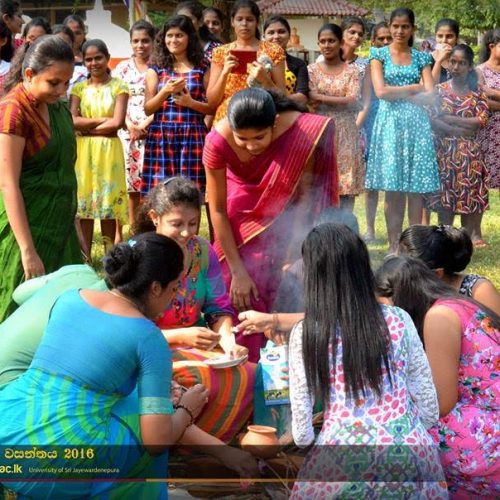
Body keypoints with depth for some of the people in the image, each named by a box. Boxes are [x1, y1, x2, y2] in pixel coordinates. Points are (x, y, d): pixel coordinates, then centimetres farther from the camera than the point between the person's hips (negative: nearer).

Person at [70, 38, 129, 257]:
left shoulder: (118, 86, 1)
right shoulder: (79, 88, 8)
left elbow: (117, 123, -10)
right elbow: (73, 120, -5)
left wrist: (87, 128, -6)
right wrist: (102, 120, -11)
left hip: (108, 150, -2)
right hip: (83, 150, 2)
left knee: (108, 201, 1)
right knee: (84, 200, 3)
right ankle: (85, 256, 9)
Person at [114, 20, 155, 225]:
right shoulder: (123, 67, 11)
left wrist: (144, 125, -12)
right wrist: (130, 126, -7)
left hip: (153, 131, -2)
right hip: (127, 131, 3)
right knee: (131, 179, 4)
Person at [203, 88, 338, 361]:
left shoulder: (302, 133, -33)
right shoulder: (218, 141, -30)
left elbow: (305, 197, -23)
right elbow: (217, 211, -21)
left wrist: (293, 256, -24)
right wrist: (237, 271, -19)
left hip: (286, 214, 0)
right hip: (241, 220, 0)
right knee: (241, 299, -6)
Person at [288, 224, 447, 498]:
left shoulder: (305, 333, -5)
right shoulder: (399, 320, 1)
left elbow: (301, 433, 1)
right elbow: (429, 408, 7)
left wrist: (303, 439, 21)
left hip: (344, 457, -2)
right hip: (410, 452, 3)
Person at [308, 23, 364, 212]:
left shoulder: (352, 70, 6)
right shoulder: (312, 70, 7)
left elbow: (352, 100, -7)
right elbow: (310, 103, -1)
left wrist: (321, 97, -9)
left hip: (345, 135, 0)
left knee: (346, 187, -1)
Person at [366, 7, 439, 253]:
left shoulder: (421, 58, 11)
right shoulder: (379, 55, 6)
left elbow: (430, 95, 0)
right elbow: (381, 91, -7)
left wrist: (396, 93, -5)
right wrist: (415, 88, -3)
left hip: (416, 124, 2)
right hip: (389, 123, -1)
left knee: (416, 188, -1)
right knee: (392, 189, -3)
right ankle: (394, 246, 3)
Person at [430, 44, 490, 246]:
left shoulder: (477, 93, 8)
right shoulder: (439, 90, 5)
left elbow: (480, 121, -6)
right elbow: (432, 121, -6)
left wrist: (446, 118, -9)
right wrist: (460, 130, -14)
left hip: (469, 152, 1)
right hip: (445, 151, -1)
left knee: (469, 196, 0)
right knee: (445, 198, -3)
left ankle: (469, 237, 7)